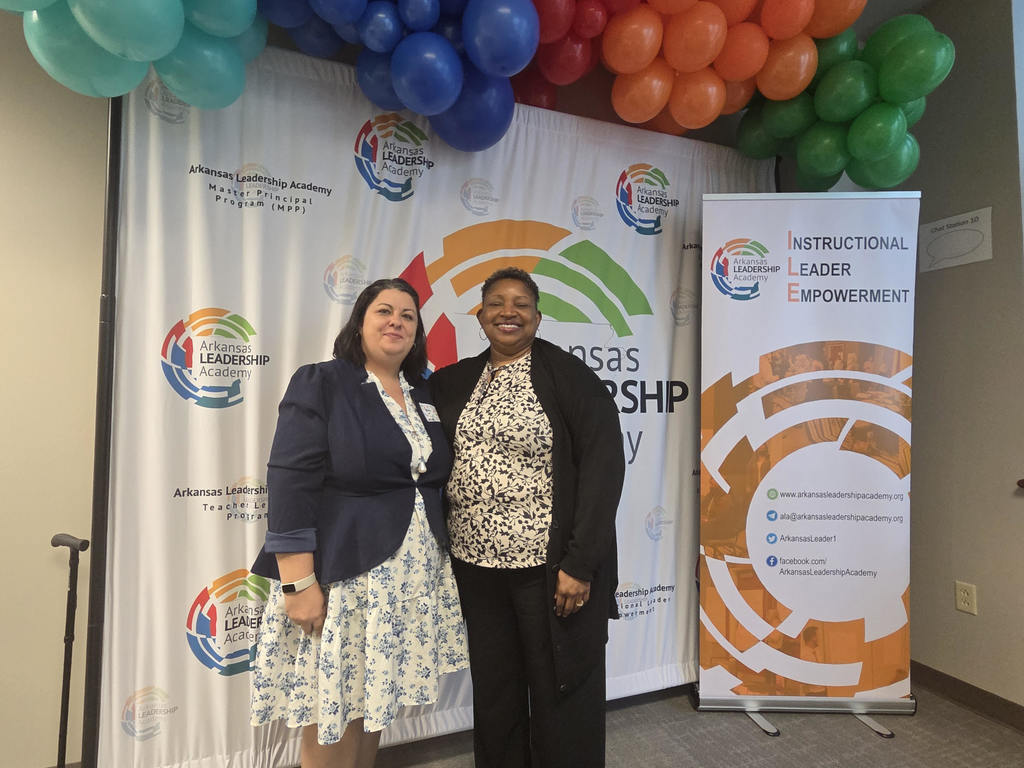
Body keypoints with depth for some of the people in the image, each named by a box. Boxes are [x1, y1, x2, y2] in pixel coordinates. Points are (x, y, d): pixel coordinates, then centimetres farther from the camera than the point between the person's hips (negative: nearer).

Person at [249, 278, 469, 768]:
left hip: (411, 579, 6)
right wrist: (300, 583, -18)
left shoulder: (424, 396, 10)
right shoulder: (320, 384, -8)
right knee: (329, 718, 7)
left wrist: (441, 563, 15)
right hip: (342, 577, -5)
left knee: (372, 708, 18)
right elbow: (290, 485, -14)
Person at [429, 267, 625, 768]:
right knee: (493, 694, 19)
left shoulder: (569, 377, -8)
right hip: (476, 567, 5)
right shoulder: (455, 381, 8)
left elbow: (603, 467, -12)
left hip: (550, 569, -4)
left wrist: (580, 564, -16)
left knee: (561, 694, 11)